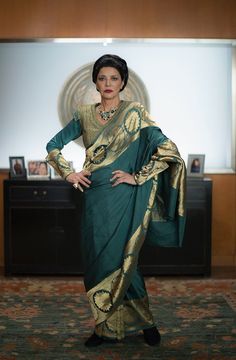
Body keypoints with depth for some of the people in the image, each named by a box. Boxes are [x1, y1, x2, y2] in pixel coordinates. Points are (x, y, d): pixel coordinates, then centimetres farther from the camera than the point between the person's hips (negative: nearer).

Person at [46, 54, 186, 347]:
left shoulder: (134, 113, -4)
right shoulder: (84, 115, 7)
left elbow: (168, 150, -11)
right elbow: (53, 145, 17)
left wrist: (137, 176, -11)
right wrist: (68, 173, 5)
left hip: (123, 198, -4)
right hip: (94, 198, 4)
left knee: (117, 260, -1)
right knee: (98, 259, 8)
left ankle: (109, 326, 20)